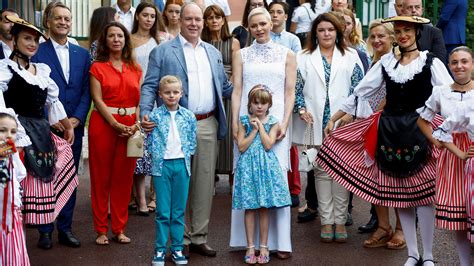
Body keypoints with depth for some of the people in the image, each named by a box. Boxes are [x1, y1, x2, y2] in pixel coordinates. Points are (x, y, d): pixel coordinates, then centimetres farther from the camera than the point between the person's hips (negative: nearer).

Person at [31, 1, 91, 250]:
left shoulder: (82, 54, 10)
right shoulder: (37, 52, -3)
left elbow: (86, 90, 6)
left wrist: (77, 118, -7)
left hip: (74, 126, 4)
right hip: (46, 127, -4)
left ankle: (65, 228, 17)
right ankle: (45, 230, 14)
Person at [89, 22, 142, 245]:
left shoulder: (135, 68, 12)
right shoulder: (97, 67, 3)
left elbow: (140, 99, 6)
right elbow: (98, 99, -5)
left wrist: (136, 124, -10)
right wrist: (116, 125, -16)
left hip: (130, 127, 3)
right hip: (104, 124, -3)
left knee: (124, 177, 5)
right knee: (101, 177, 2)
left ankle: (119, 229, 14)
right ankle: (101, 230, 9)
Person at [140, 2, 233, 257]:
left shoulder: (213, 53, 17)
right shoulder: (162, 51, 2)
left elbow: (224, 87, 20)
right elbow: (149, 86, -4)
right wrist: (145, 113, -19)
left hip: (207, 126, 4)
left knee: (204, 182, 8)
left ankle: (199, 237, 19)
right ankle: (181, 239, 13)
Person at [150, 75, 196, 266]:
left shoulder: (188, 116, 4)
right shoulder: (155, 115, -2)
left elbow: (192, 142, 8)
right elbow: (150, 141, -1)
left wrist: (185, 155, -3)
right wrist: (159, 157, -9)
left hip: (182, 164, 2)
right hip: (162, 165, -2)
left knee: (179, 211, 8)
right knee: (162, 211, 1)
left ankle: (177, 248, 16)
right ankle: (160, 249, 10)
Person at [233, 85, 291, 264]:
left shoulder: (273, 123, 3)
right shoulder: (244, 122, 4)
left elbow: (268, 145, -11)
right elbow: (241, 147, -6)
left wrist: (260, 125, -6)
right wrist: (254, 129, -8)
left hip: (265, 165, 0)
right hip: (248, 165, 0)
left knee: (264, 208, 4)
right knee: (250, 208, 2)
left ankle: (263, 246, 13)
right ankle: (250, 247, 9)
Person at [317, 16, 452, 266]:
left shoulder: (431, 63, -1)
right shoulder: (386, 62, 9)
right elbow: (360, 92, 11)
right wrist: (333, 119, 11)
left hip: (419, 131, -4)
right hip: (389, 131, 4)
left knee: (422, 193, -2)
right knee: (397, 193, 7)